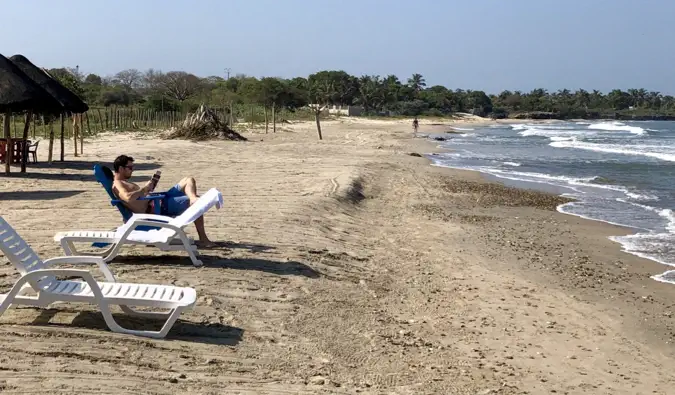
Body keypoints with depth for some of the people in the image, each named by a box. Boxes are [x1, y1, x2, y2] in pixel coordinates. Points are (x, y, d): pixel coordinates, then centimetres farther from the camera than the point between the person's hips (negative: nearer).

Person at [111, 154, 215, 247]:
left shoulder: (124, 182, 21)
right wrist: (144, 188, -19)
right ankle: (203, 239, -12)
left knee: (189, 180, 9)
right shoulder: (117, 185, -12)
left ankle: (193, 198, -23)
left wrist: (147, 190, 7)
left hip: (159, 201, 11)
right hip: (158, 209, -11)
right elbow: (128, 198, -33)